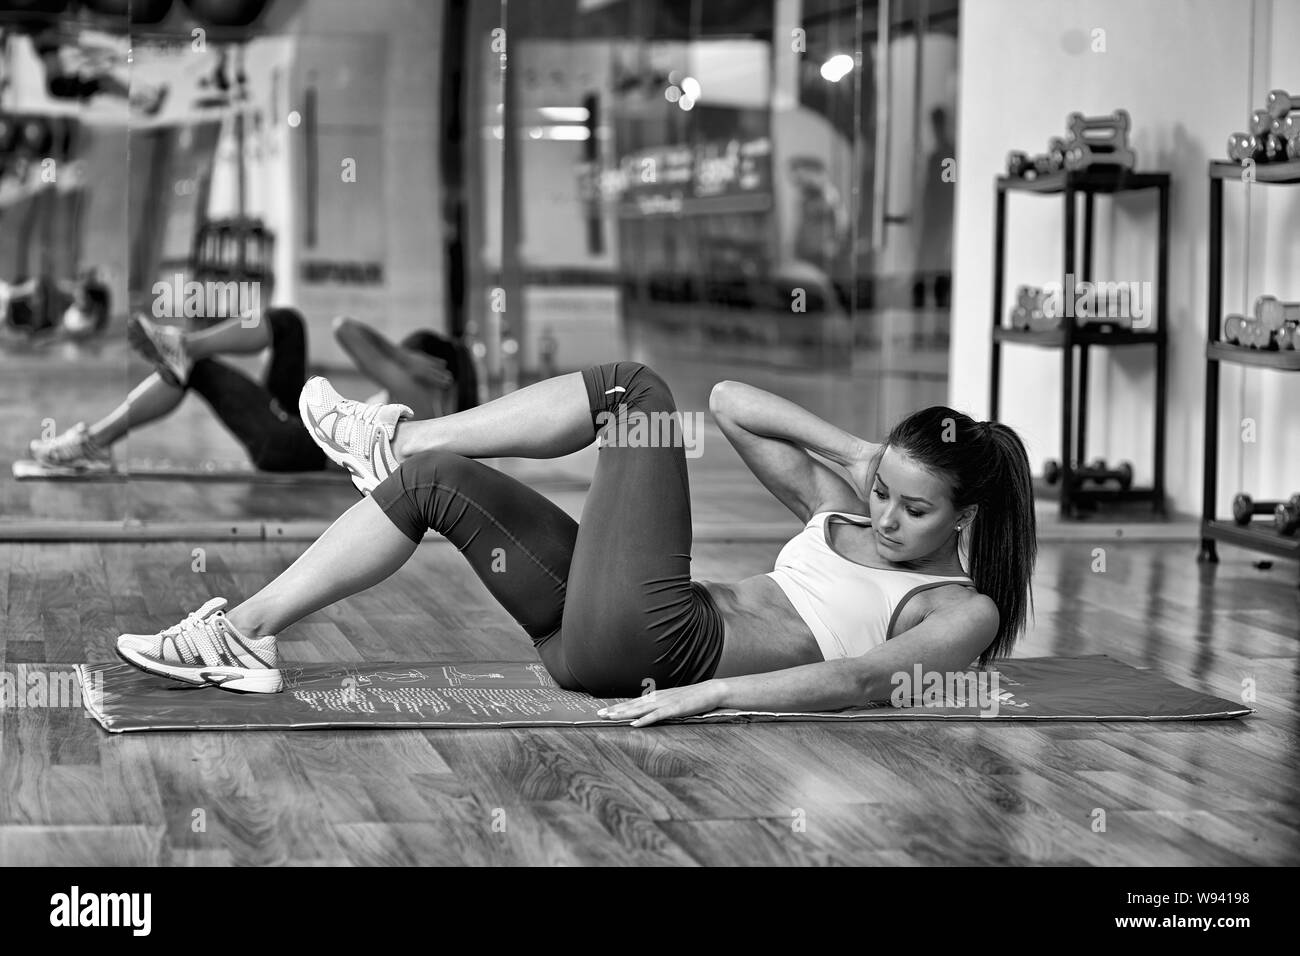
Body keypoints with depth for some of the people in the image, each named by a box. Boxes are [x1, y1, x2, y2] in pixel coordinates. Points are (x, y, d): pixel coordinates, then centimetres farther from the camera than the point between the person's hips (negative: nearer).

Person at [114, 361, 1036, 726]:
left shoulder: (963, 611, 2)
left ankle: (400, 436, 2)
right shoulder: (840, 511, 22)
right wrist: (854, 452, 9)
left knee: (635, 390, -10)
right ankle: (245, 638, 1)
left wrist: (714, 691, -26)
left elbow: (862, 679, -16)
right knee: (436, 480, 3)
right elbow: (730, 400, 19)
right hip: (609, 639, 8)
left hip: (664, 643, -8)